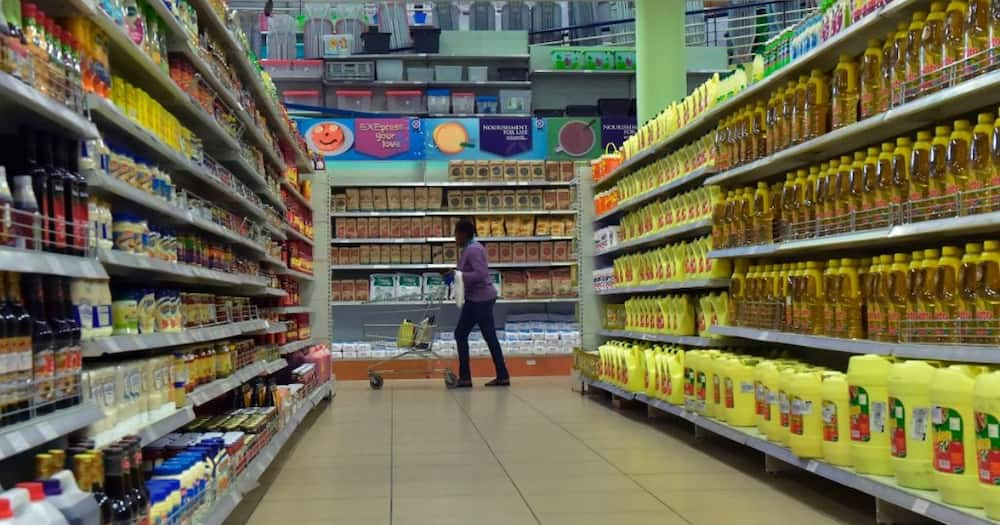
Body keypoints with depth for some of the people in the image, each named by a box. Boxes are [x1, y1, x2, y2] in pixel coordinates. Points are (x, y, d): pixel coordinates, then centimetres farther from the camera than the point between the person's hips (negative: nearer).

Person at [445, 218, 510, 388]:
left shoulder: (473, 250, -18)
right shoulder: (466, 249, 12)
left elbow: (480, 274, -27)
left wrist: (458, 275, -23)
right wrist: (455, 274, 8)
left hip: (482, 298, -11)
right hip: (473, 299, 11)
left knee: (489, 337, -2)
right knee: (460, 334, 10)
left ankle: (503, 376, 7)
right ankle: (464, 377, 13)